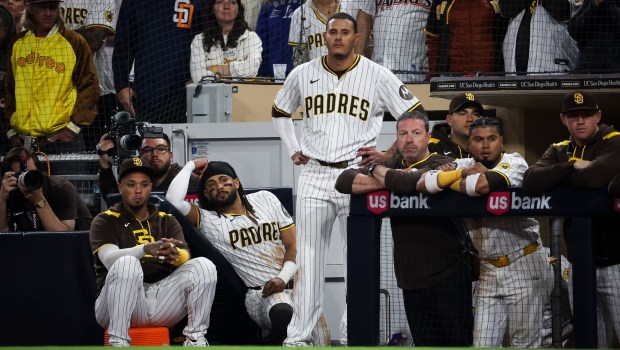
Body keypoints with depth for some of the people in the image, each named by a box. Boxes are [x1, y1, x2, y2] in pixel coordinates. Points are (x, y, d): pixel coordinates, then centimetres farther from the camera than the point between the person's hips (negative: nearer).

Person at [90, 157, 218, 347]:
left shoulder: (167, 220, 18)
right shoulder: (105, 221, 7)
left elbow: (185, 256, -2)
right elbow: (110, 259, -14)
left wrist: (174, 254, -29)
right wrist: (146, 249, -34)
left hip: (162, 299, 4)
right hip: (116, 306, -3)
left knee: (203, 266, -15)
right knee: (126, 263, -34)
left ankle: (195, 339, -13)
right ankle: (118, 343, -33)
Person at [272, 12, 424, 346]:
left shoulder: (377, 76, -2)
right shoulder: (303, 74, 7)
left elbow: (416, 115, 2)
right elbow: (280, 112, 25)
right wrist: (293, 150, 15)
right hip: (314, 177, 2)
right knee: (308, 259, 0)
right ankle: (298, 336, 1)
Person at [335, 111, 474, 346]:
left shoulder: (443, 165, -6)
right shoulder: (395, 165, 12)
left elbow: (415, 181, -29)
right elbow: (344, 181, 0)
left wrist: (381, 172, -9)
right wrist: (391, 180, -14)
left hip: (448, 276, -6)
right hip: (412, 280, 6)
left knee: (458, 343, -3)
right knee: (425, 344, 10)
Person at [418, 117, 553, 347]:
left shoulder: (514, 163, -11)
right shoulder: (465, 165, 5)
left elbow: (483, 185, -30)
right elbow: (423, 184, -6)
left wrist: (452, 182, -11)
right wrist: (461, 173, -14)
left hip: (524, 267, -5)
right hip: (489, 271, 5)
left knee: (525, 346, 0)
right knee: (483, 346, 5)